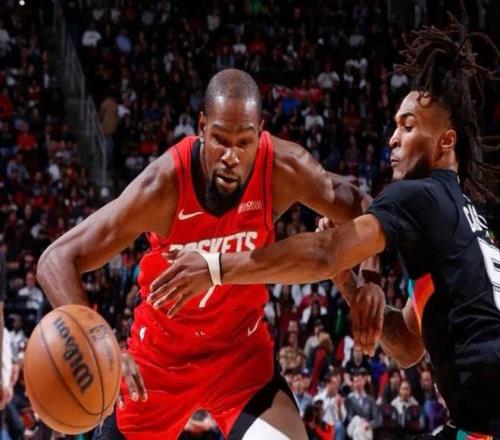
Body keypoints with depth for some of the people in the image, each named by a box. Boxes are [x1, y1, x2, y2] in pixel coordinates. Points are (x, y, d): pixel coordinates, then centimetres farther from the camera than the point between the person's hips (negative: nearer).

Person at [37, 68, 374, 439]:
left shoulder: (283, 168, -23)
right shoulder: (163, 185, -30)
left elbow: (359, 209, -4)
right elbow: (57, 260, -30)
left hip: (241, 351, 1)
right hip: (160, 354, -1)